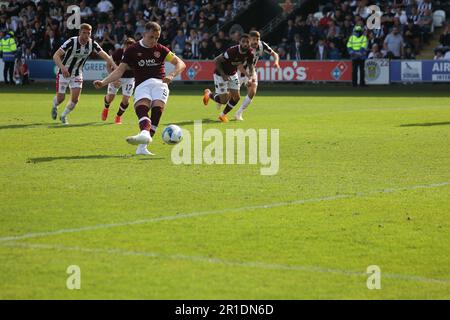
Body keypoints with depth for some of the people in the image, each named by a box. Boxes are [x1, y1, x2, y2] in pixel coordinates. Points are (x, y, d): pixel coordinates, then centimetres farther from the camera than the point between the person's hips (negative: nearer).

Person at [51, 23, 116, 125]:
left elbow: (104, 55, -16)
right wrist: (62, 67, -48)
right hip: (64, 72, -4)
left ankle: (63, 116, 19)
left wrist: (114, 66, -33)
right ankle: (54, 105, 34)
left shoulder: (92, 44, -12)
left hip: (77, 74, 4)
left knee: (75, 99, -7)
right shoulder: (71, 42, -25)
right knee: (60, 98, -4)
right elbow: (56, 56, -30)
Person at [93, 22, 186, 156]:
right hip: (142, 84, -1)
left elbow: (181, 64, 9)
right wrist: (103, 82, -8)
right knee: (141, 106, -32)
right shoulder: (132, 50, 10)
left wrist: (171, 75, -11)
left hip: (159, 83, 1)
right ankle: (145, 134, -62)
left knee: (157, 108, -26)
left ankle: (142, 147, -32)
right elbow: (120, 70, 7)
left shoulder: (161, 49, 13)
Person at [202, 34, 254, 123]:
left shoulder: (250, 53, -15)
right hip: (221, 74, -6)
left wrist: (250, 75, -18)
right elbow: (217, 60, -24)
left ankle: (223, 115, 27)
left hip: (233, 74, 6)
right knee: (224, 100, -5)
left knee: (236, 98, 3)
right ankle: (208, 94, 26)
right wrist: (223, 75, -26)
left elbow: (250, 65, 3)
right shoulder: (232, 51, -34)